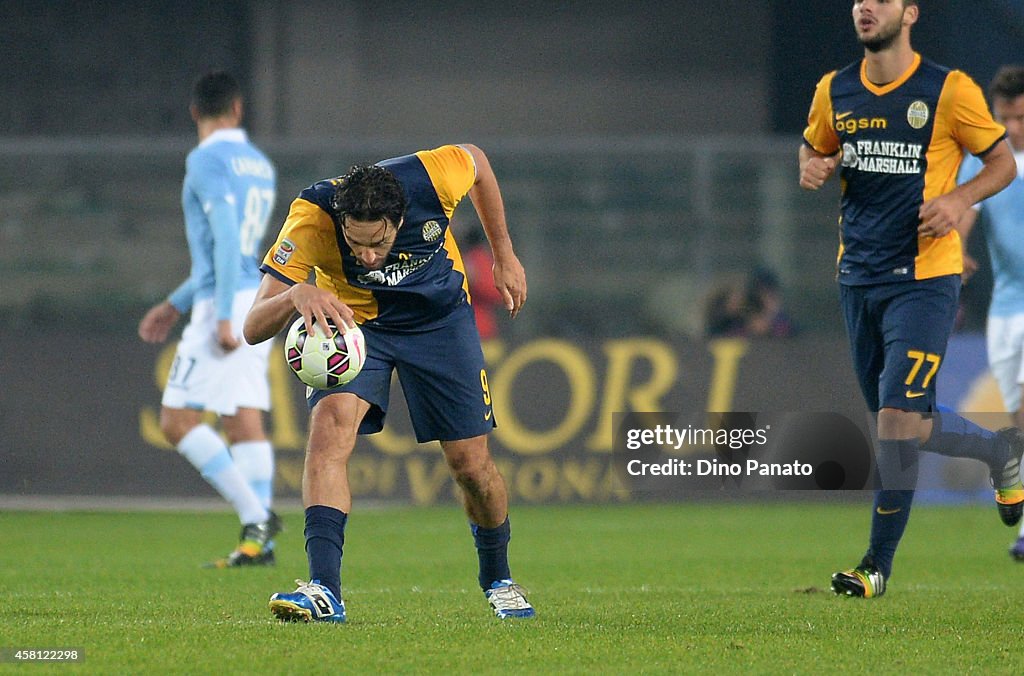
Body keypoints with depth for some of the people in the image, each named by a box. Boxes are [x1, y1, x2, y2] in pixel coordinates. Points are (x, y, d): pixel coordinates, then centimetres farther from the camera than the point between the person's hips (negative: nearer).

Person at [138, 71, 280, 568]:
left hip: (226, 305, -8)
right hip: (258, 301, 8)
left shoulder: (207, 160, -8)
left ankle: (255, 515, -14)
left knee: (177, 420, -5)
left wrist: (224, 316, -22)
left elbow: (226, 239, -19)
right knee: (244, 424, 7)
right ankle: (258, 542, 0)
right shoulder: (261, 166, 18)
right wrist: (177, 304, 29)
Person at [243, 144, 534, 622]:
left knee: (471, 464, 1)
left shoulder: (433, 178, -33)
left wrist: (504, 257, 1)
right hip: (353, 320, -1)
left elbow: (477, 161, -6)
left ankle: (497, 578, 30)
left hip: (440, 317, 1)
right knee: (330, 422, -28)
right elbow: (254, 328, -37)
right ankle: (324, 589, -30)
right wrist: (296, 294, -59)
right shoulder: (311, 218, -35)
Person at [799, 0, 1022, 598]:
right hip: (859, 278, 6)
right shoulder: (834, 92, 6)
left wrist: (961, 198, -17)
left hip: (925, 278, -5)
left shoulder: (950, 90, -7)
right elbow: (814, 150, 21)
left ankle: (878, 565, -2)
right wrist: (813, 169, -3)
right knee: (908, 426, 12)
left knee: (898, 419, -13)